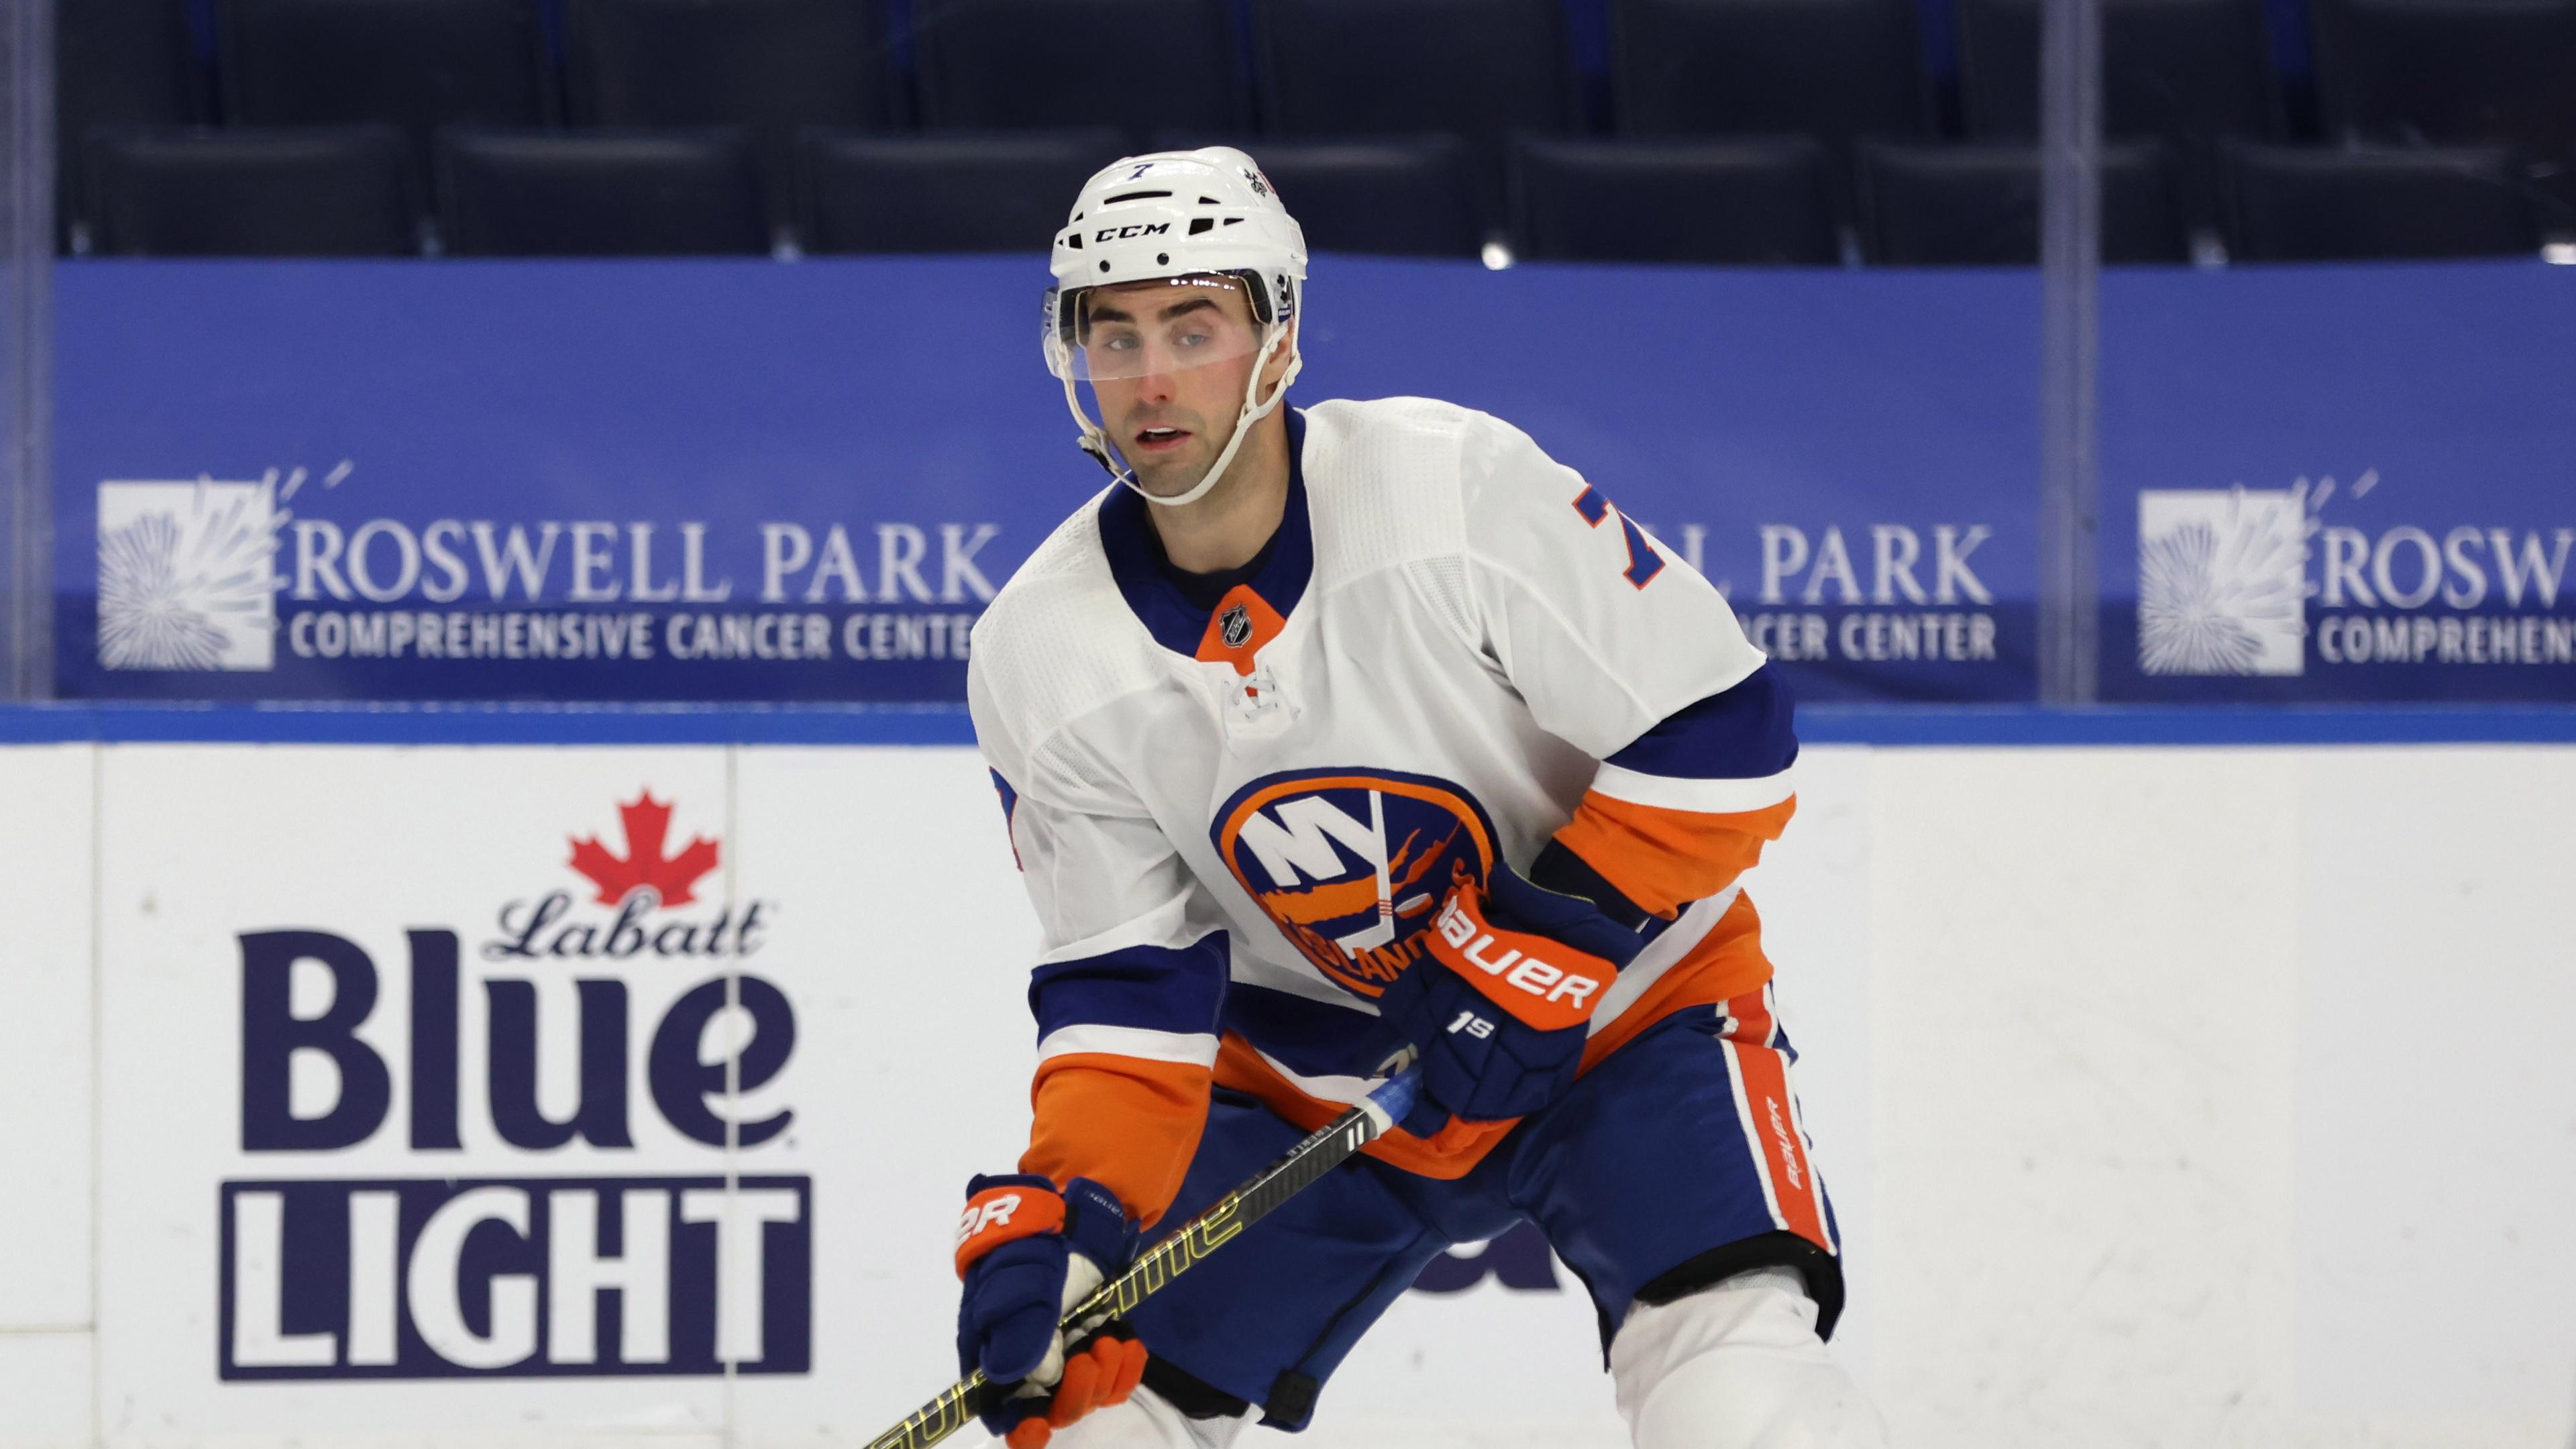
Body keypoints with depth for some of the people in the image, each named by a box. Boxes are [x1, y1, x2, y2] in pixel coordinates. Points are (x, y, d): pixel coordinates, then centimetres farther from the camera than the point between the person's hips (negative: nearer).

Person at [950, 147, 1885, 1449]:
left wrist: (1542, 961, -24)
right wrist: (1054, 1217, -22)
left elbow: (1717, 736, -20)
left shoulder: (1459, 488, -24)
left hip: (1620, 999, -4)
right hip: (1316, 1072, 4)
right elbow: (1126, 984, -6)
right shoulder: (1043, 661, -11)